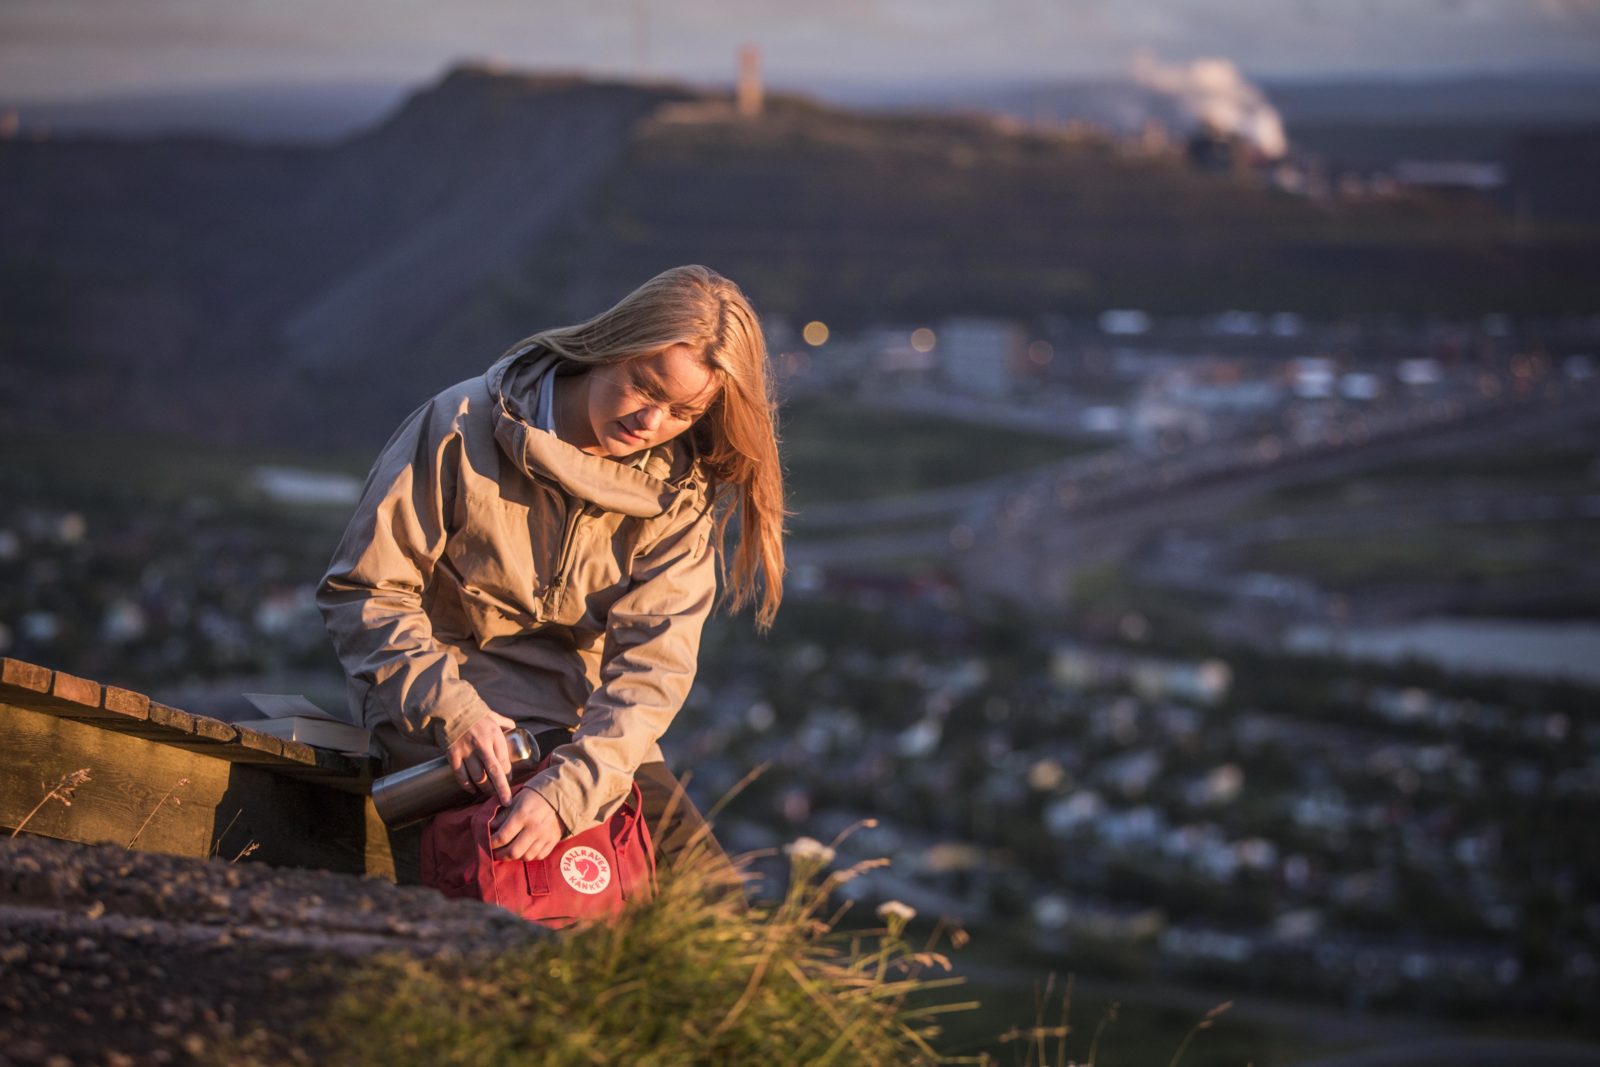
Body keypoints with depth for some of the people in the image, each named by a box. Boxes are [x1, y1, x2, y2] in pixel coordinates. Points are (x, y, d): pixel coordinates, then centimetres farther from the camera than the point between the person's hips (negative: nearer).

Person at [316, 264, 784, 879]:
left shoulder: (678, 492, -3)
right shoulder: (464, 429, -12)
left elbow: (652, 664, -14)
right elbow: (362, 591, -9)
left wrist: (571, 788, -32)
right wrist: (450, 710, -26)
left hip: (586, 722, 4)